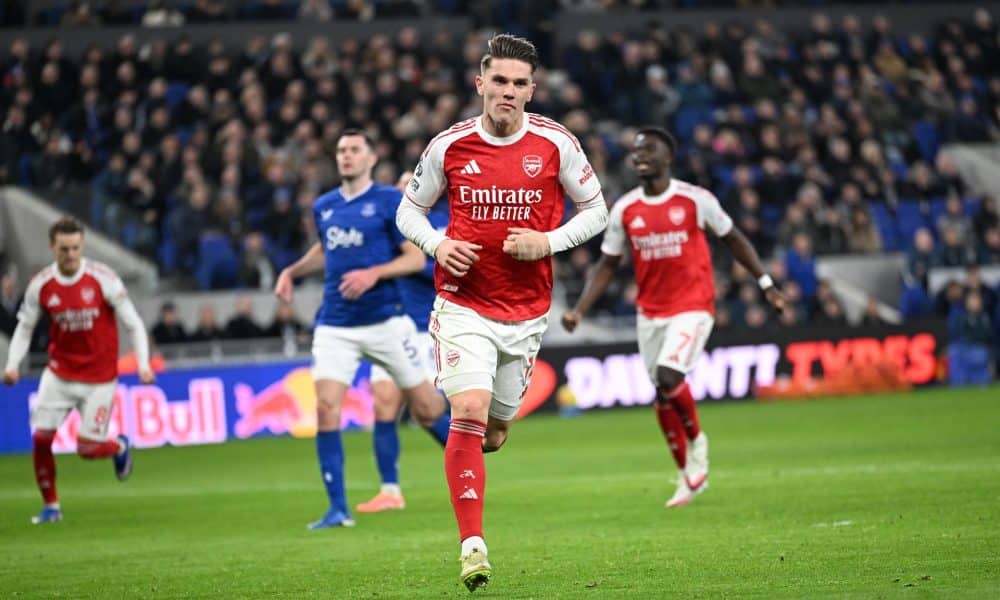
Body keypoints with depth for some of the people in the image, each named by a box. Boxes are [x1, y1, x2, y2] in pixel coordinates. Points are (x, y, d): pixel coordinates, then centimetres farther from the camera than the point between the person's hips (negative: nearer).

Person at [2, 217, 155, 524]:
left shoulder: (102, 278, -14)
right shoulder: (41, 285, -6)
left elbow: (133, 323, -8)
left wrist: (143, 364, -19)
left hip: (99, 377, -3)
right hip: (59, 372, 3)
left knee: (88, 448, -6)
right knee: (40, 436, -8)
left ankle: (119, 447, 30)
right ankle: (51, 506, 10)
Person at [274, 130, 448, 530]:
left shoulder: (390, 201, -5)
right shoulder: (323, 207, 10)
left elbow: (416, 257, -7)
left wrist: (373, 273, -21)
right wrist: (292, 271, 14)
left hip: (385, 320, -3)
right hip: (335, 327, 3)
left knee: (427, 409, 2)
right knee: (326, 409, -14)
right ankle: (338, 509, -8)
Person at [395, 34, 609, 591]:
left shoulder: (557, 143, -4)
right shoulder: (449, 145, -3)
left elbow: (596, 210, 5)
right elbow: (409, 210, 9)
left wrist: (547, 242, -11)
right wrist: (438, 244, -11)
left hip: (526, 312, 2)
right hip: (463, 303, -2)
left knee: (496, 427, 10)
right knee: (470, 412, -19)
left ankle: (470, 457, 49)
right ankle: (473, 546, -18)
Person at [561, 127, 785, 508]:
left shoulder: (695, 200, -6)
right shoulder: (625, 210, 3)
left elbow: (733, 239, 6)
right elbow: (608, 265, 9)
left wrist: (765, 283, 3)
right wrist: (580, 309, -2)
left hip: (693, 307, -4)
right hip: (650, 314, 4)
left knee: (668, 377, -24)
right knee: (663, 396, 6)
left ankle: (696, 440, 2)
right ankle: (689, 476, 22)